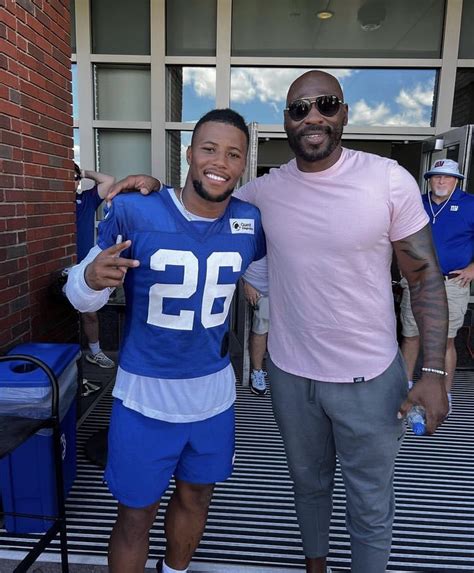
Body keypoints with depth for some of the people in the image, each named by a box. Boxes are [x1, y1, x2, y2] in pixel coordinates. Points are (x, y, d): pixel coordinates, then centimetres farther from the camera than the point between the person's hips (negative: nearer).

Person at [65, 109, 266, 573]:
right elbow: (80, 298, -9)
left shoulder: (251, 221, -6)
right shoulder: (133, 212, -17)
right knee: (135, 514, 14)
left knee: (196, 495, 25)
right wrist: (91, 277, -30)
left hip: (214, 393, 4)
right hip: (144, 394, -3)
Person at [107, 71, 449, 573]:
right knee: (308, 482, 25)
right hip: (290, 373, 3)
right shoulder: (266, 189, -4)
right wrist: (154, 186, -8)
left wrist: (434, 373, -12)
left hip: (369, 378, -2)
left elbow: (425, 276, -7)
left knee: (370, 502, 17)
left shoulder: (389, 179, -11)